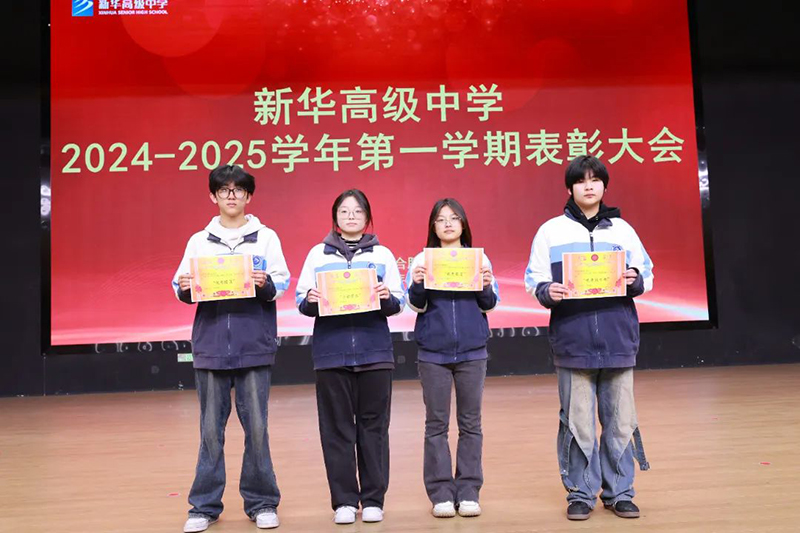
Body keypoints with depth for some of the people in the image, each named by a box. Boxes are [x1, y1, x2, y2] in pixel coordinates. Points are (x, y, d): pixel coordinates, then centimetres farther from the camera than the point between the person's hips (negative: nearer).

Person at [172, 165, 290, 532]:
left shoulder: (266, 237, 7)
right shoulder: (199, 241, 12)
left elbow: (282, 282, 1)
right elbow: (183, 290, 9)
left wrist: (266, 284, -19)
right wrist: (185, 289, -12)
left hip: (254, 345, -1)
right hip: (210, 344, 1)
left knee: (256, 426, 3)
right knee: (211, 428, 6)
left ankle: (261, 502, 16)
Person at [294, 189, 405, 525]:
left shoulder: (382, 254, 9)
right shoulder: (318, 254, 9)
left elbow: (398, 303, 4)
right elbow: (302, 302, 4)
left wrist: (387, 298, -17)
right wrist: (310, 301, -17)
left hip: (374, 351, 0)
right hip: (331, 352, 0)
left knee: (373, 425, 4)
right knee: (336, 427, 3)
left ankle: (373, 499, 15)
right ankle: (344, 500, 13)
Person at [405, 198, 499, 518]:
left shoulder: (479, 258, 7)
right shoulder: (422, 260, 5)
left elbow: (489, 305, 5)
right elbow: (416, 305, -1)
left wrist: (486, 286, -15)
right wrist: (417, 284, -20)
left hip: (472, 351, 1)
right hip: (433, 352, -1)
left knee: (470, 422, 5)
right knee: (436, 423, 2)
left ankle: (468, 491, 13)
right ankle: (440, 493, 9)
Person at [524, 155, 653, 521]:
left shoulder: (622, 229, 11)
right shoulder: (551, 230, 5)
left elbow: (647, 274, 13)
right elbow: (534, 280, 3)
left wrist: (635, 281, -9)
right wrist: (548, 292, -17)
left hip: (618, 339, 2)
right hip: (572, 340, -2)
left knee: (620, 420, 7)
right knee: (578, 422, 3)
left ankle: (619, 492, 21)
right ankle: (580, 493, 16)